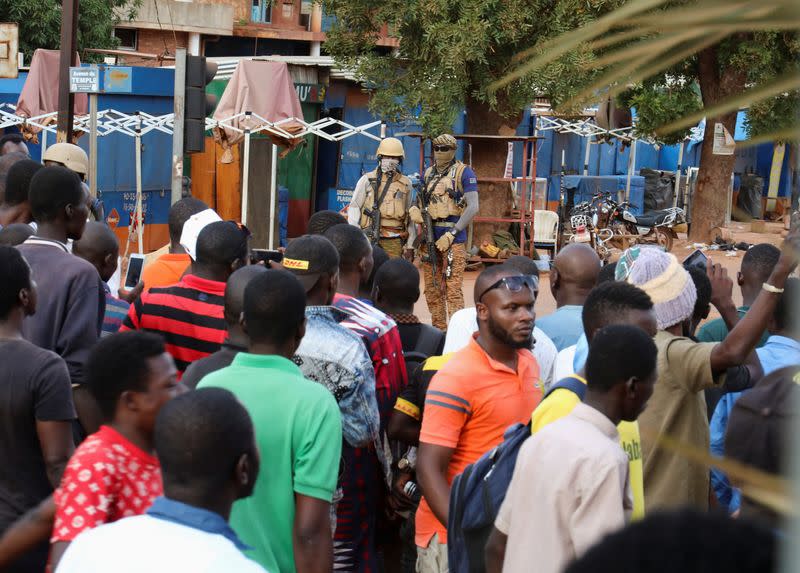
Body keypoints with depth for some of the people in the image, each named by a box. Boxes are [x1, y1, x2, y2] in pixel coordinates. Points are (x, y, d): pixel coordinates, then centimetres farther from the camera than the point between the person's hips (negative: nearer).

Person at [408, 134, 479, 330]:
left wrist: (451, 234, -15)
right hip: (429, 237, 6)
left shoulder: (464, 173, -3)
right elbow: (419, 200, 23)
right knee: (432, 290, 10)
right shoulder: (428, 173, 16)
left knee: (453, 289, -11)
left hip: (453, 238, -6)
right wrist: (413, 210, -3)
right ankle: (438, 331, 18)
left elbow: (473, 207, -10)